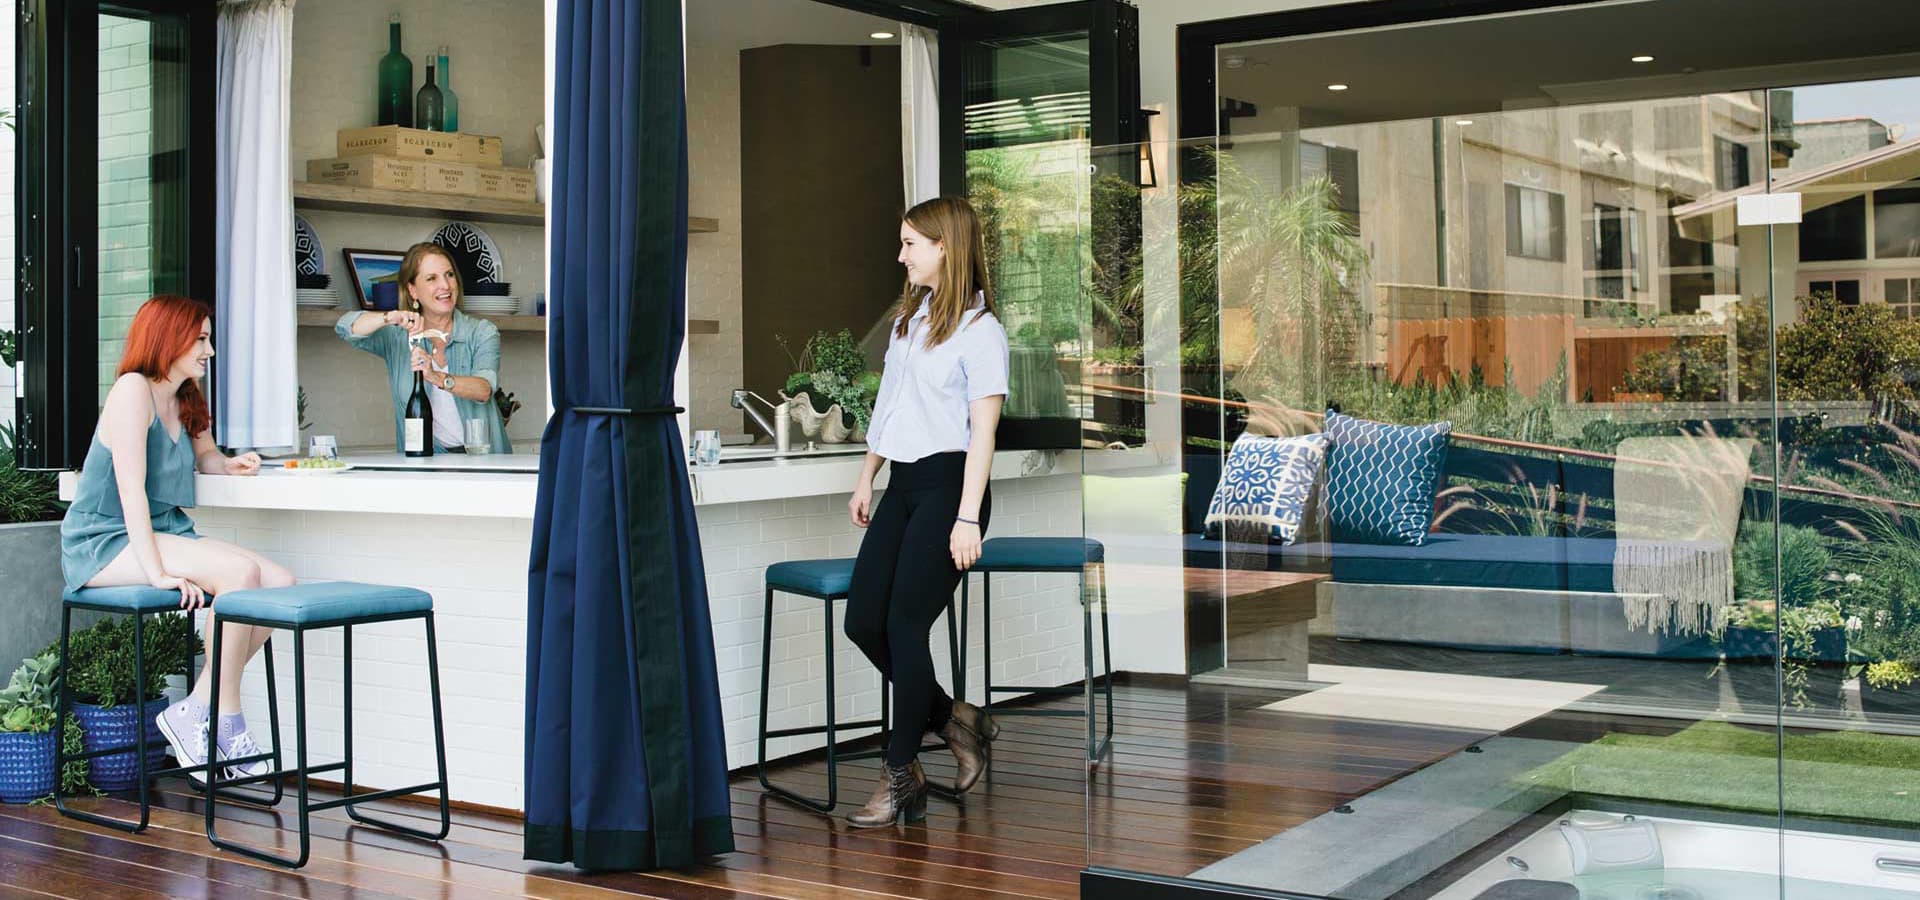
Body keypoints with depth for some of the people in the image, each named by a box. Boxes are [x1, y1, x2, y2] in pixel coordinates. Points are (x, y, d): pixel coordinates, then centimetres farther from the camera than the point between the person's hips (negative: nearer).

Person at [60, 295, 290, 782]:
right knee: (239, 570, -29)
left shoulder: (185, 400, 15)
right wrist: (157, 573, -28)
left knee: (279, 582, -12)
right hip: (104, 544, -9)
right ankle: (226, 719, -18)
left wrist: (230, 464, 5)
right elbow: (131, 487, -21)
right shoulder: (134, 389, -12)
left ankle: (197, 709, -5)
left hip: (164, 535, 9)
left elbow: (205, 455, 31)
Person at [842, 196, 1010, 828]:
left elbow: (983, 430, -12)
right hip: (903, 484, 8)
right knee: (863, 622, 1)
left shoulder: (979, 328, -8)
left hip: (948, 484, -8)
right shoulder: (907, 316, 16)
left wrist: (968, 518, -17)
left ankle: (902, 777, 2)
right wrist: (866, 479, 21)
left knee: (904, 626, -9)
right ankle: (953, 719, 19)